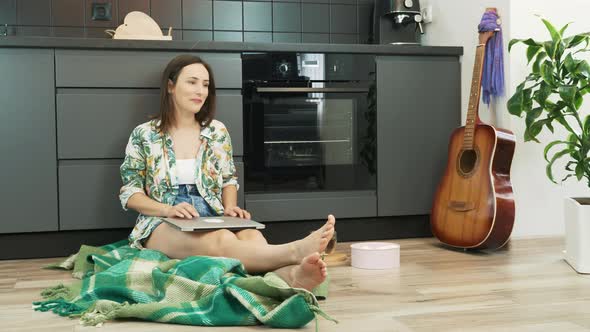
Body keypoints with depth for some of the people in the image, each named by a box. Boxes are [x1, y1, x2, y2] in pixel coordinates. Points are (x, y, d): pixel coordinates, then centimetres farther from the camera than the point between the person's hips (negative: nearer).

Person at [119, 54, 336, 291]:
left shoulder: (217, 131, 12)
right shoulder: (143, 135, 4)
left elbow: (229, 180, 19)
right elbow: (129, 194, 3)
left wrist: (230, 207, -4)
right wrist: (167, 209, -15)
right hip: (164, 224, -3)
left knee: (251, 236, -36)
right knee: (223, 240, -39)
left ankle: (292, 275, -66)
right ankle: (295, 251, -61)